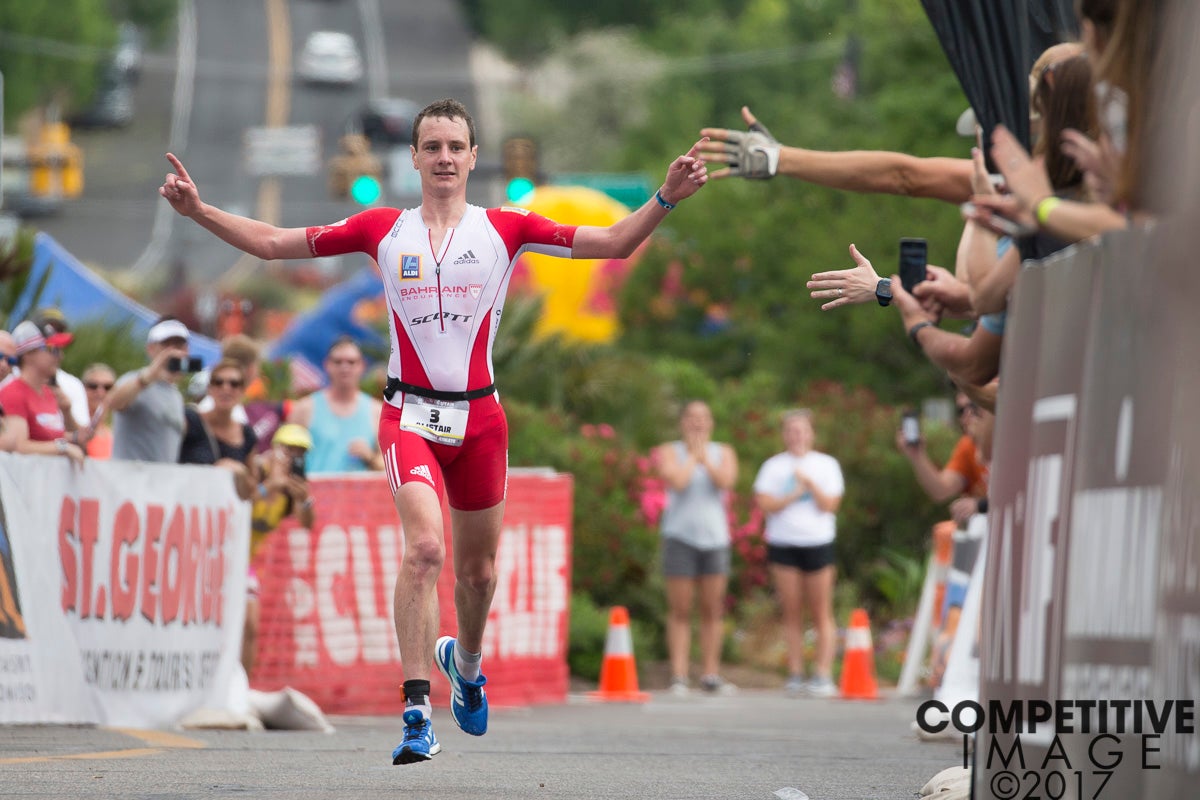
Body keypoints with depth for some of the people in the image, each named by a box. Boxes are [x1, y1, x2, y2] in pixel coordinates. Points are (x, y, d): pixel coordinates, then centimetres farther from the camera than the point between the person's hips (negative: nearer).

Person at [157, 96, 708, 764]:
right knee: (426, 546, -23)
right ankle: (418, 714, -23)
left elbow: (613, 244, 2)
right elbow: (271, 243, 9)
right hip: (411, 413, -2)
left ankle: (465, 660, 46)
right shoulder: (383, 230, 5)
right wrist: (199, 210, 0)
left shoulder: (505, 229, 4)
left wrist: (667, 198, -11)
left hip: (480, 415, 2)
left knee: (478, 568, 12)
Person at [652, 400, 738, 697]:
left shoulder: (723, 453, 10)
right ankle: (679, 676, -5)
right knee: (680, 610, -4)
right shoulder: (670, 452, 3)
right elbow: (677, 482, -15)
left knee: (713, 610, 3)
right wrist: (692, 455, -3)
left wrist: (705, 456, -4)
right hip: (680, 536, -3)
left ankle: (710, 674, 8)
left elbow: (726, 482, -9)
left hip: (714, 536, 3)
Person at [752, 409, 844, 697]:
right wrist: (795, 494, -10)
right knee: (792, 613, 1)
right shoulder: (773, 466, 9)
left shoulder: (826, 465, 8)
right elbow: (764, 503, -3)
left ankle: (823, 676, -4)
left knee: (821, 613, -3)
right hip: (783, 543, 1)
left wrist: (809, 483, -11)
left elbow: (830, 505, -1)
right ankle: (795, 675, 3)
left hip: (818, 542, -1)